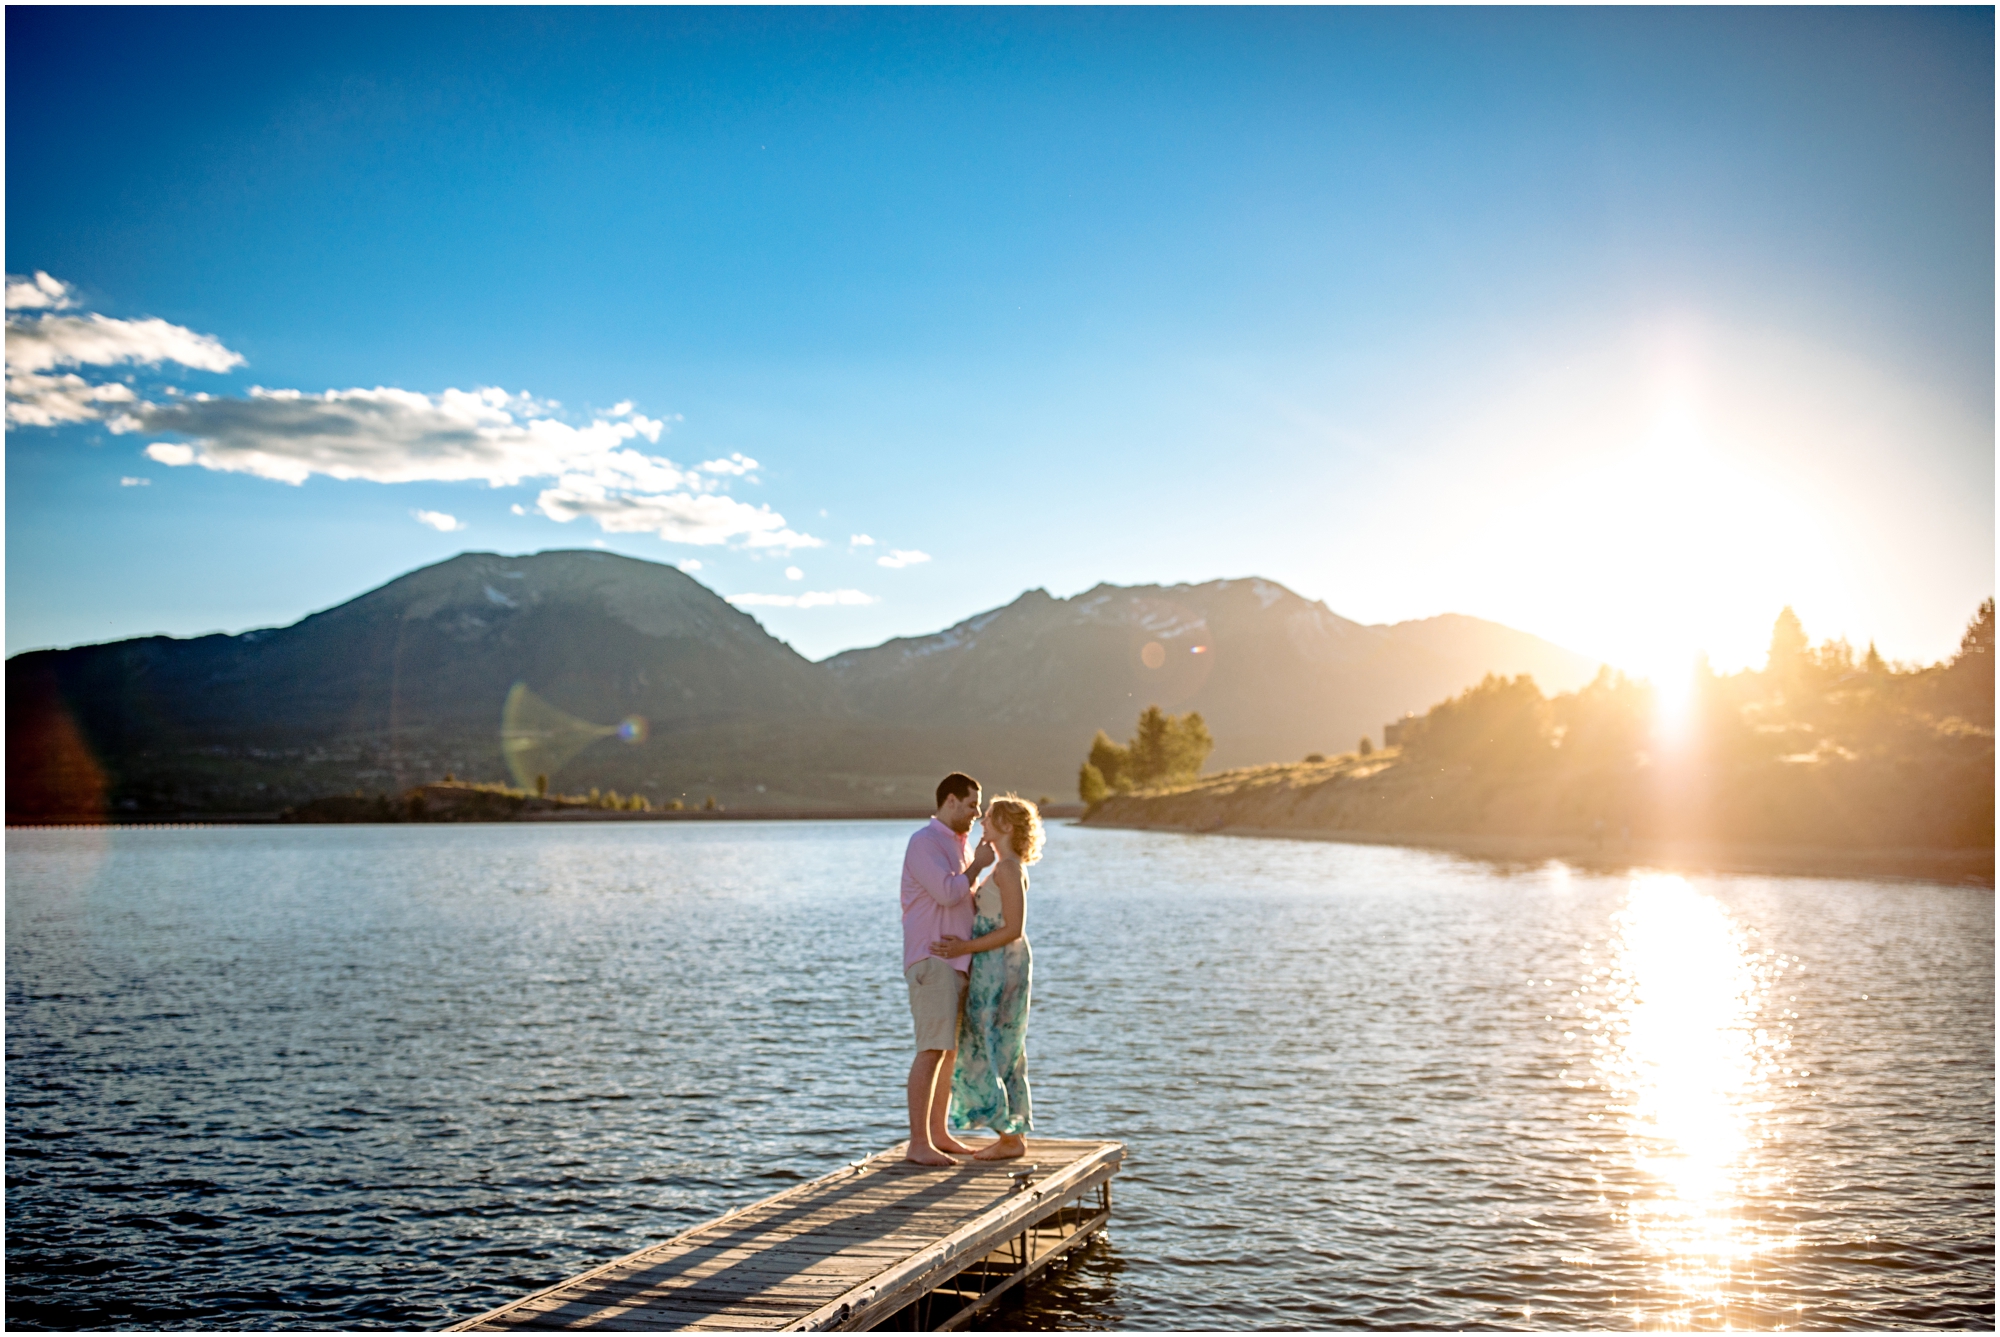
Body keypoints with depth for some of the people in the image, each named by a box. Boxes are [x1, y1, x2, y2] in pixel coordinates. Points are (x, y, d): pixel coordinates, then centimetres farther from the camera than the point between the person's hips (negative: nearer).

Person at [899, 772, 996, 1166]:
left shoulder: (956, 845, 20)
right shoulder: (924, 842, -11)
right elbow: (947, 893, -20)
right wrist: (977, 865, -8)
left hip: (957, 962, 10)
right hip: (932, 960, -10)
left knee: (952, 1050, 11)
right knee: (932, 1050, -14)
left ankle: (939, 1134, 19)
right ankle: (918, 1144, -13)